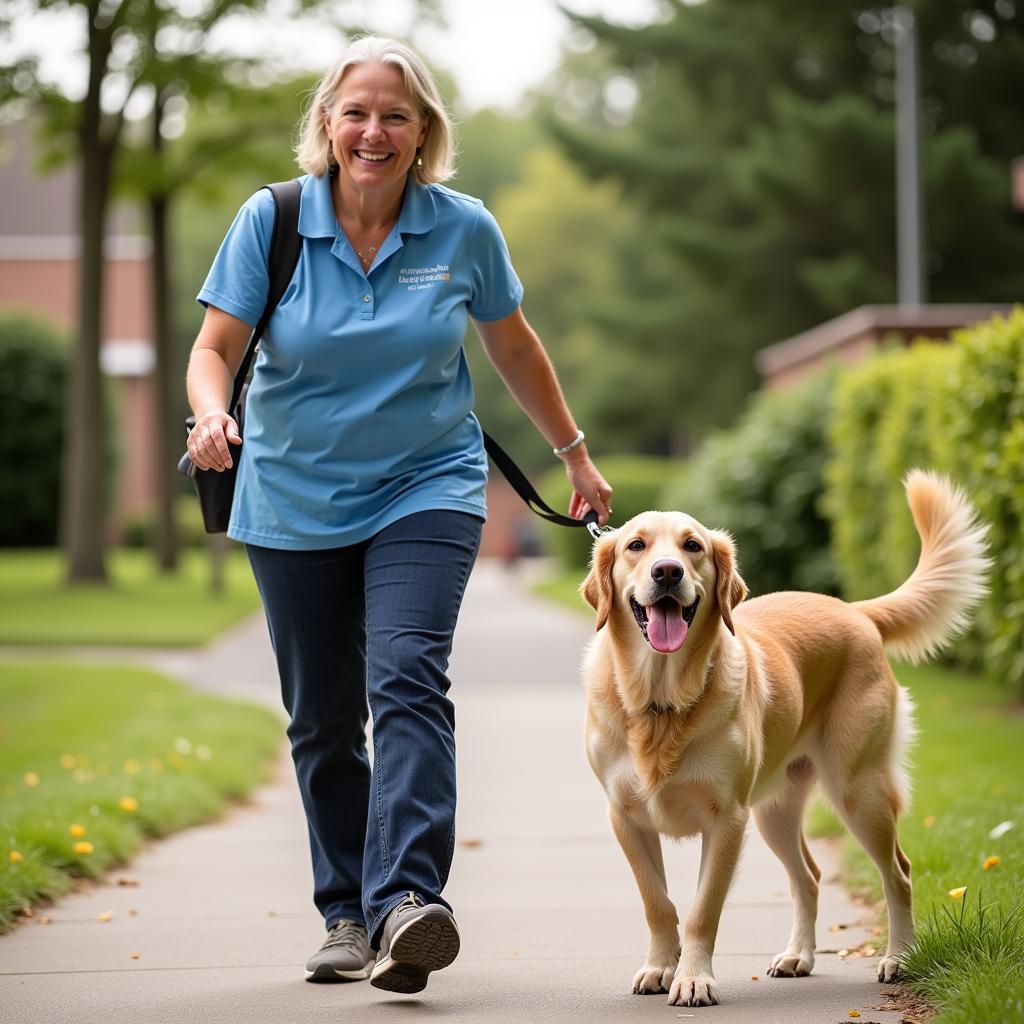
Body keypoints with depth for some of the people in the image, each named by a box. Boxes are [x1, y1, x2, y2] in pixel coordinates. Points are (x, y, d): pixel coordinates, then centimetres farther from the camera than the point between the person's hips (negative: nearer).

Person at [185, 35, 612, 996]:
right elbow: (214, 347, -7)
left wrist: (575, 455, 17)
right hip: (294, 503, 2)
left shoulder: (464, 230, -4)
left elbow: (514, 348, 10)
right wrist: (212, 414, -29)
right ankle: (347, 914, 20)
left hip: (424, 492, -1)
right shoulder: (271, 221, -6)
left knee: (407, 680, -22)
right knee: (322, 718, 7)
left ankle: (405, 901, -31)